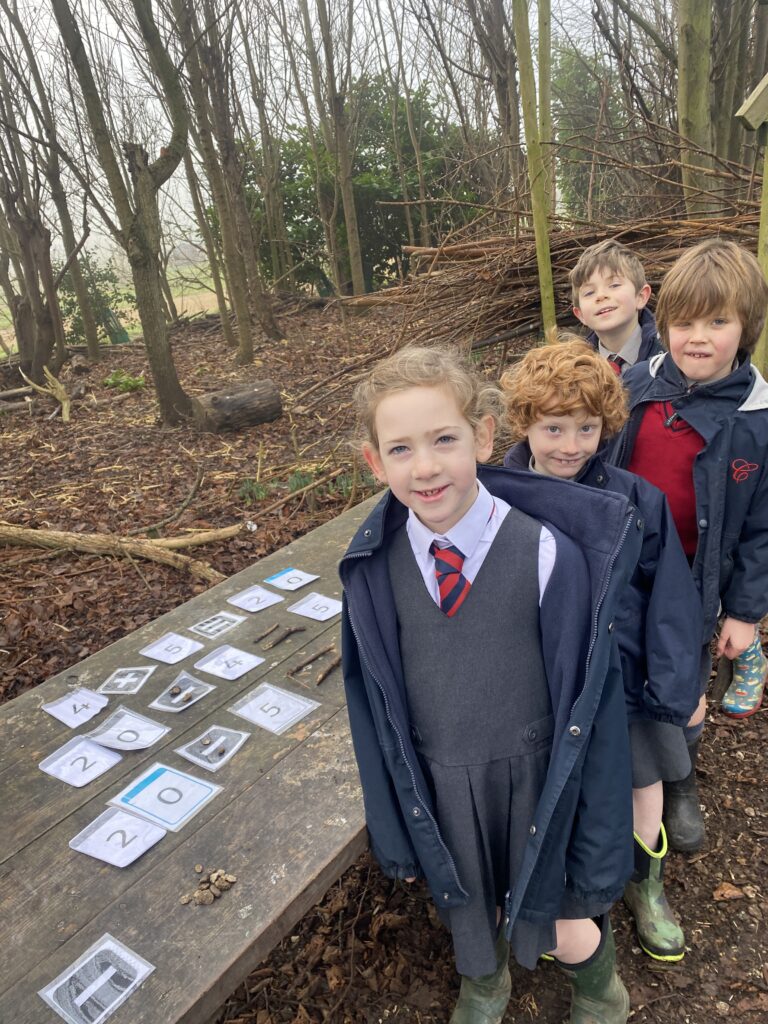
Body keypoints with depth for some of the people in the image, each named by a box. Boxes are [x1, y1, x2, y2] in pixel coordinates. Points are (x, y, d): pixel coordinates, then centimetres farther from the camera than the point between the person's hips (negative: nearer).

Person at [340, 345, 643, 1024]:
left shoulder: (546, 552, -23)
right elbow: (375, 697, -2)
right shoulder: (374, 568, -13)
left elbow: (589, 690, -13)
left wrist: (595, 860, -6)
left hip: (533, 777, -2)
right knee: (466, 903, 29)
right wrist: (394, 827, 7)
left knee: (567, 930, 21)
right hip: (439, 783, 3)